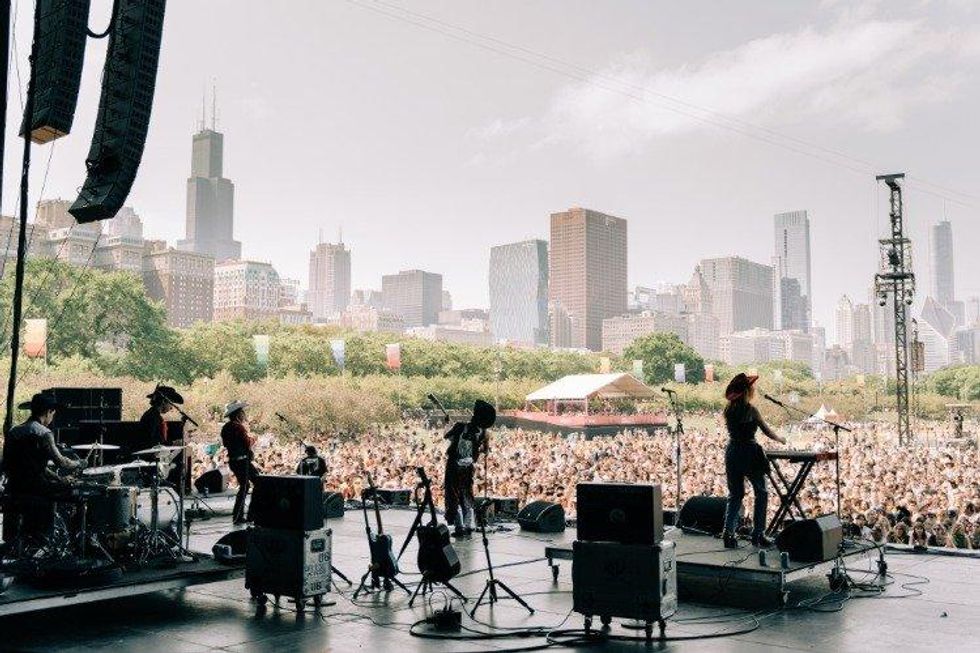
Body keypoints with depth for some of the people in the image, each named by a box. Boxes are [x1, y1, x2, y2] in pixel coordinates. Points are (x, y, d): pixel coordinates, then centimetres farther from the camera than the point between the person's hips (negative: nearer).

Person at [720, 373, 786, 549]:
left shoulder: (729, 410, 5)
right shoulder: (750, 410, -13)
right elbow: (766, 430, -5)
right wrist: (780, 439, 14)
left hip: (732, 452, 6)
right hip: (749, 453, -6)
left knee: (735, 494, 12)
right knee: (761, 493, 9)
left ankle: (728, 532, 1)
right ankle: (758, 534, 10)